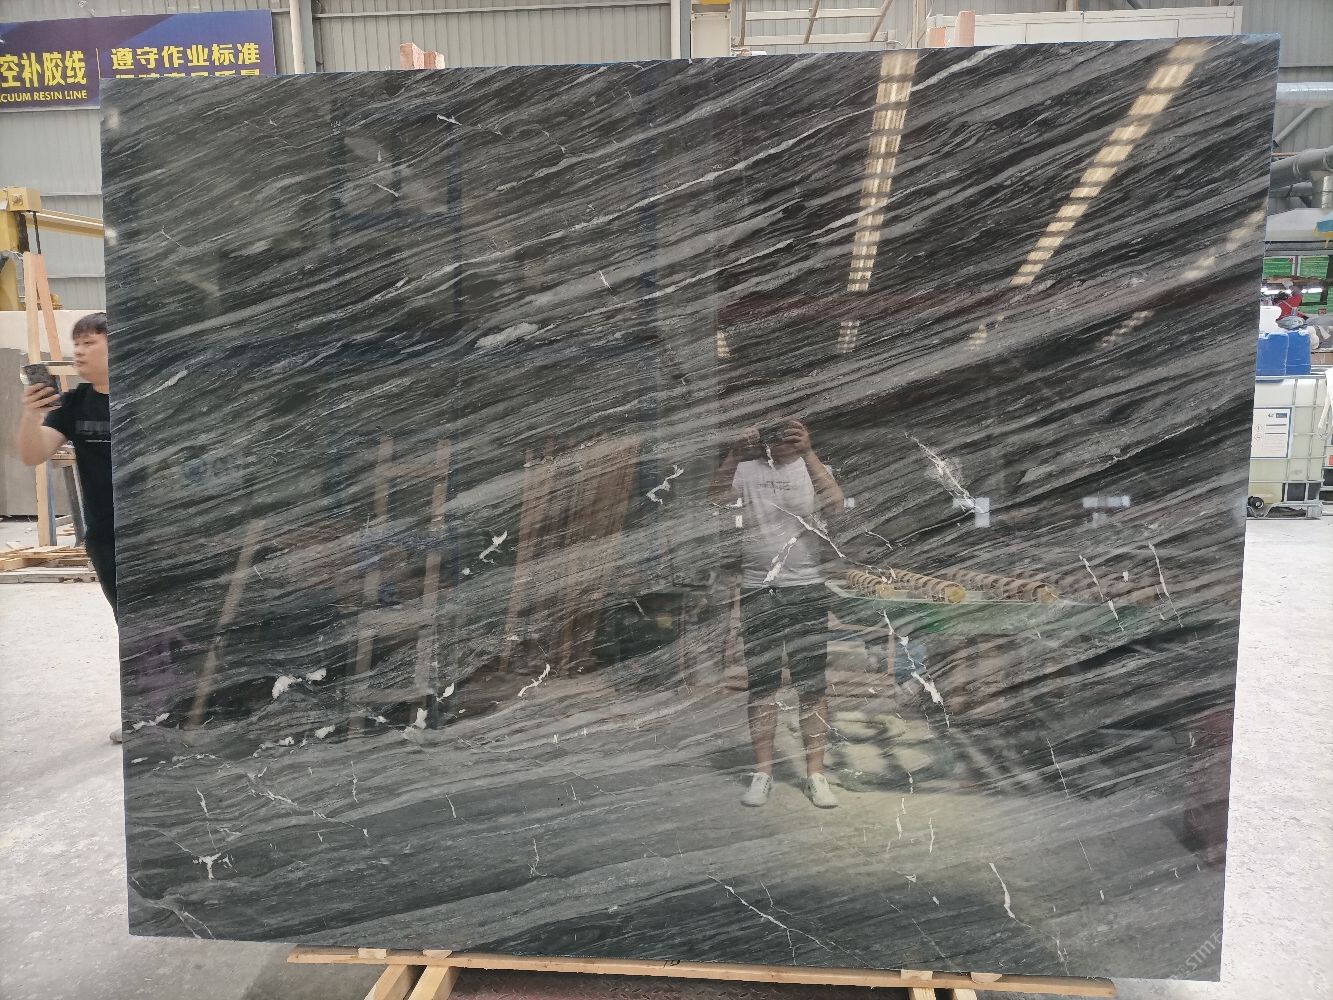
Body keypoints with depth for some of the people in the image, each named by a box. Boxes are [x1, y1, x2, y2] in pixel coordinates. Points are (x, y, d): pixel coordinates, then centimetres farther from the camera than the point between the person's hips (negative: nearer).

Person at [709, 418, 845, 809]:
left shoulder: (812, 467, 3)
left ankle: (815, 773, 12)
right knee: (761, 684, 6)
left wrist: (808, 453, -23)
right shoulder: (746, 469, 4)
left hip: (808, 588, 0)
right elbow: (715, 499, -13)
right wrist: (735, 452, -23)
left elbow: (835, 505, -16)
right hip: (757, 590, 1)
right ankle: (762, 773, 16)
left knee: (812, 685, 3)